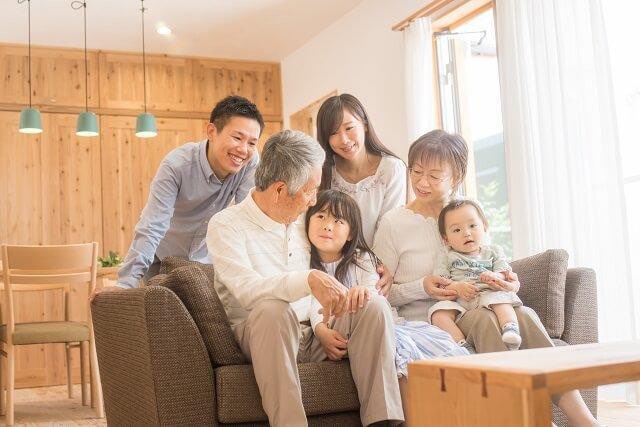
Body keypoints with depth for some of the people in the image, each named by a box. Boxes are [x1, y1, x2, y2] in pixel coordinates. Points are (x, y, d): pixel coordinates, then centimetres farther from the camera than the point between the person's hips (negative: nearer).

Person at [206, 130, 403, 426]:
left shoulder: (303, 222, 13)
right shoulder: (226, 224, -9)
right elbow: (247, 290, -26)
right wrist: (309, 280, -40)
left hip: (312, 333, 6)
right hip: (260, 334, -5)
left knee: (374, 306, -16)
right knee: (272, 310, -38)